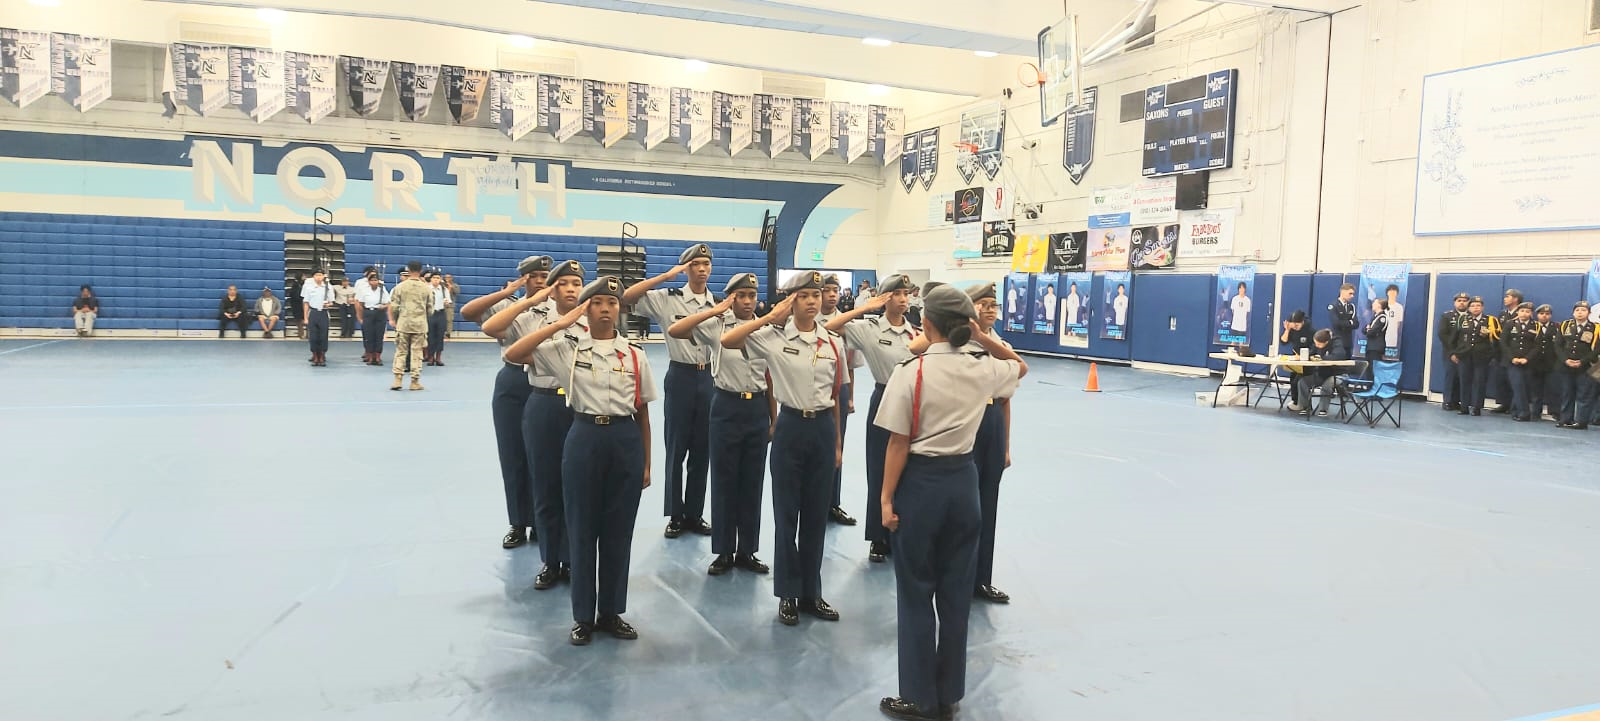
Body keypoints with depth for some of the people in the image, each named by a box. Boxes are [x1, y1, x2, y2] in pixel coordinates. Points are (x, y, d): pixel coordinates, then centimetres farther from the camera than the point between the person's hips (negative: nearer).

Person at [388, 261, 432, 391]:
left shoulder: (400, 286, -2)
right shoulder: (426, 288, 0)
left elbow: (394, 306, 0)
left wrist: (392, 319, 15)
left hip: (403, 323, 0)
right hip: (420, 324, 0)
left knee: (400, 352, 8)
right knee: (417, 353, 4)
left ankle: (397, 379, 1)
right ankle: (415, 381, 4)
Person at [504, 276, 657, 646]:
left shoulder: (635, 356, 4)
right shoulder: (567, 349, 0)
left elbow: (643, 413, 7)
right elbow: (512, 355, -14)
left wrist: (646, 464, 7)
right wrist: (560, 323, -15)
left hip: (626, 441, 1)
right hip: (584, 438, -1)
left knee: (618, 531, 9)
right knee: (582, 528, 6)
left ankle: (611, 612, 24)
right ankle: (583, 616, 21)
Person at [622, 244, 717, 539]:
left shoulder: (719, 303, 6)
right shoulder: (668, 298, -4)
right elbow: (626, 297, -16)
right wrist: (666, 275, -16)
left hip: (710, 377, 3)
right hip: (681, 376, -3)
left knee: (703, 448, 9)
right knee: (677, 447, 5)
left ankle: (694, 513, 22)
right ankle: (675, 515, 18)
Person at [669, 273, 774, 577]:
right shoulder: (717, 325, -6)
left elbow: (770, 379, 8)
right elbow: (674, 331, -21)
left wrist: (774, 419, 8)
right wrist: (714, 310, -23)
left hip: (758, 409, 3)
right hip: (727, 407, -3)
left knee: (752, 482, 9)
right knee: (724, 480, 5)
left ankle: (746, 551, 22)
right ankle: (724, 552, 18)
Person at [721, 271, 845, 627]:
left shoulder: (833, 342, 4)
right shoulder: (775, 336, -7)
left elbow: (835, 395, 10)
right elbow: (727, 341, -20)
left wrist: (838, 442, 12)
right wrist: (770, 317, -17)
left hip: (823, 428, 3)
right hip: (791, 427, -3)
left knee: (816, 514, 11)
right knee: (786, 513, 5)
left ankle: (811, 591, 24)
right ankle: (788, 593, 19)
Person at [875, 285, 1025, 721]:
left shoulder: (911, 371, -13)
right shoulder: (982, 369, -1)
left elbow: (899, 443, -13)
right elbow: (1021, 367, 23)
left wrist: (887, 498, -6)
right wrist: (984, 339, 8)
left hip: (920, 482, -4)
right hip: (963, 480, 4)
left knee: (916, 593, 7)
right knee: (956, 592, 13)